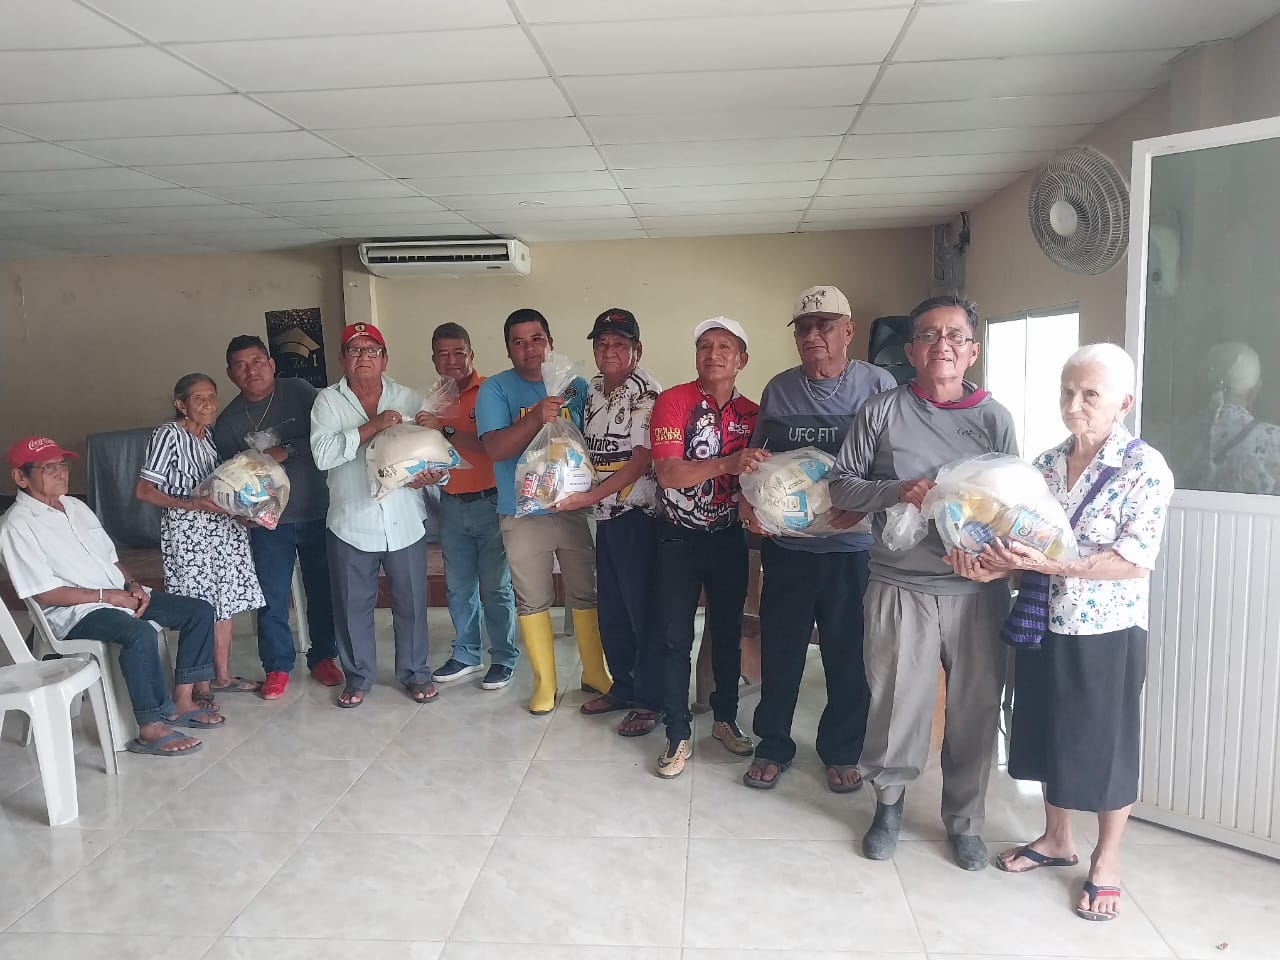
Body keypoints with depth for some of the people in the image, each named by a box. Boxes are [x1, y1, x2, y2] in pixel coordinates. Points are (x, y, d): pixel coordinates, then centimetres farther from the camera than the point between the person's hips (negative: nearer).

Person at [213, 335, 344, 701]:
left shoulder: (299, 392, -5)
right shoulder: (228, 421, 3)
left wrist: (286, 452, -20)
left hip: (316, 512, -1)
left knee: (323, 589, 9)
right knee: (272, 598, 4)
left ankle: (323, 656, 27)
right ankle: (277, 666, 20)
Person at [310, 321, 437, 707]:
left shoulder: (409, 399, 3)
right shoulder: (328, 401, -2)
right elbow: (322, 454, -16)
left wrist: (430, 474, -17)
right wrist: (373, 426, -22)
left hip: (404, 522, 1)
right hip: (351, 523, -1)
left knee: (411, 601, 11)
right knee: (353, 606, 11)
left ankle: (415, 672, 29)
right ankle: (358, 676, 30)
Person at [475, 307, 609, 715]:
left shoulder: (577, 386, 4)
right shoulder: (495, 389, -4)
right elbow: (495, 448, -15)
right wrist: (535, 418, -30)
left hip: (576, 508, 2)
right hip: (522, 513, -2)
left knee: (587, 594, 11)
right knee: (532, 601, 9)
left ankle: (595, 673, 29)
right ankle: (544, 682, 24)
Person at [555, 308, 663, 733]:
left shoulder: (646, 395, -12)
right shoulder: (592, 392, 11)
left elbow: (640, 462, -17)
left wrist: (589, 497, -19)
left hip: (638, 517, -7)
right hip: (606, 518, 8)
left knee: (642, 610, 1)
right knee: (610, 609, 16)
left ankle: (648, 701, 15)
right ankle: (622, 687, 33)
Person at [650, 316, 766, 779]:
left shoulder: (751, 413, 2)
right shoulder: (673, 401, -11)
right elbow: (667, 472, -22)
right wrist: (726, 464, -34)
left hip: (729, 537, 4)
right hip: (679, 538, -3)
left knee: (728, 632, 14)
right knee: (674, 637, 1)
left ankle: (726, 719, 32)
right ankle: (679, 735, 14)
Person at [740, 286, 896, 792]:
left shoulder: (878, 385, -3)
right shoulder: (778, 389, 5)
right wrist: (747, 499, -5)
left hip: (853, 547, -2)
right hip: (786, 546, 2)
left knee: (850, 656, 10)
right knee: (779, 651, 11)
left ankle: (842, 752, 29)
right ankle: (772, 747, 28)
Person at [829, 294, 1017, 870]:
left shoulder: (994, 418, 5)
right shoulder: (882, 412, 1)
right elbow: (842, 485, 2)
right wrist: (897, 492, -15)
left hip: (978, 590, 2)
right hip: (901, 588, -1)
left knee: (975, 709, 9)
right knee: (897, 703, 6)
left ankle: (964, 820, 31)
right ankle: (888, 802, 32)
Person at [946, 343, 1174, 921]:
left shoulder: (1146, 468, -13)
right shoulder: (1045, 463, 4)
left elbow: (1135, 562, -19)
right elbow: (1022, 542, 6)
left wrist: (1052, 565, -28)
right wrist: (995, 567, -15)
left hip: (1107, 633, -5)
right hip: (1041, 625, 5)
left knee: (1106, 744, 8)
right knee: (1050, 735, 17)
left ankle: (1106, 861, 28)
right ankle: (1056, 839, 37)